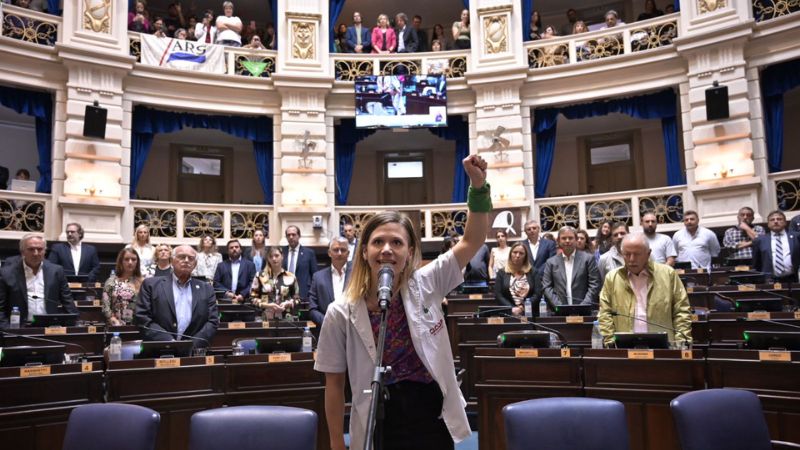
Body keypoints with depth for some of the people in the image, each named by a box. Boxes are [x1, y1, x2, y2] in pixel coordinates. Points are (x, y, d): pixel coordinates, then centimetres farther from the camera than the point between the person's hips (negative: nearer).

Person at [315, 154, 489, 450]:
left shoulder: (424, 287, -5)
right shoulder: (341, 313, -9)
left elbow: (472, 241, -7)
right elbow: (334, 384, -1)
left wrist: (478, 186, -19)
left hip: (435, 423, 2)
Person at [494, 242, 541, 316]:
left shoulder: (532, 272, 12)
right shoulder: (502, 272, 12)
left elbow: (538, 294, 3)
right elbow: (498, 295, 3)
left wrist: (523, 307, -10)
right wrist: (512, 308, -10)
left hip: (529, 312, 0)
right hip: (508, 313, 0)